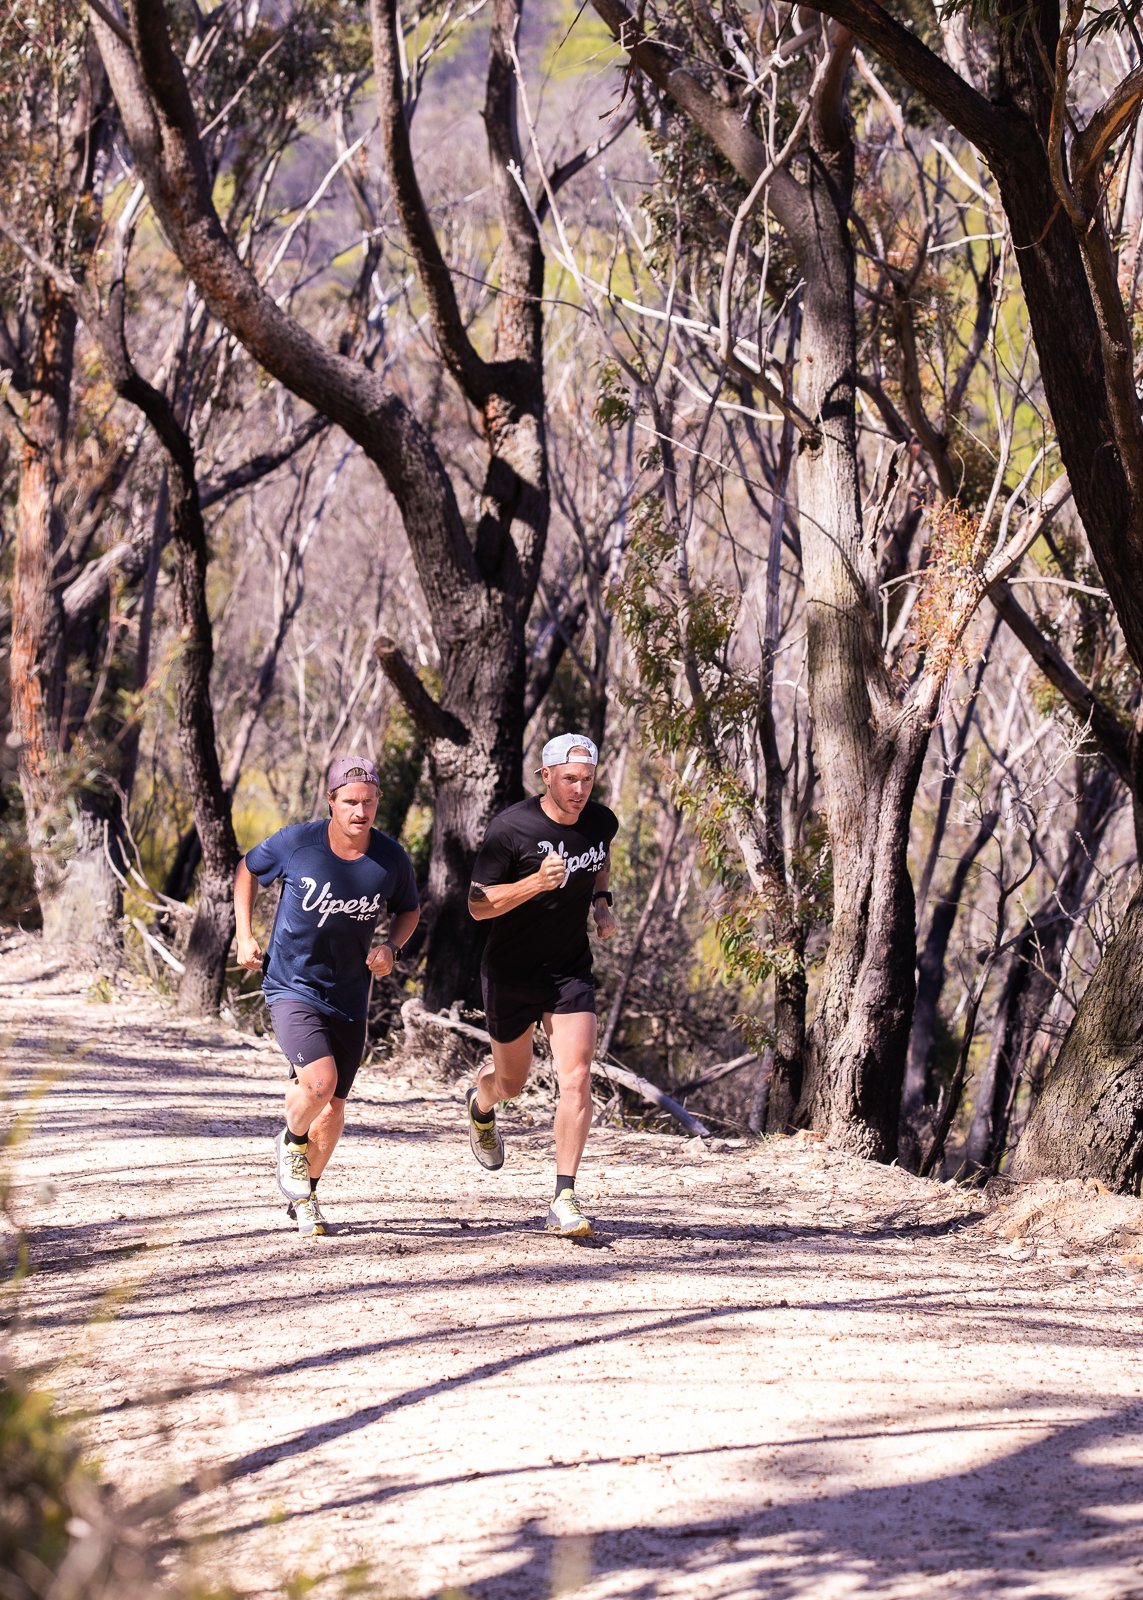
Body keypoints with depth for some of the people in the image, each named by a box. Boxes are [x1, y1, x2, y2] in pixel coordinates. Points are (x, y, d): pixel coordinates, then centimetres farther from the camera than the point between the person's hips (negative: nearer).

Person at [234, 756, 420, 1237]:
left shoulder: (391, 859, -9)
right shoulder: (296, 843, -15)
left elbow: (408, 910, 11)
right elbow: (248, 870, 5)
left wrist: (391, 948, -8)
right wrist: (244, 937, -1)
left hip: (349, 998, 3)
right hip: (291, 987, -3)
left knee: (332, 1111, 9)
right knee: (319, 1081, -25)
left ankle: (303, 1195, 33)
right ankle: (291, 1143, 8)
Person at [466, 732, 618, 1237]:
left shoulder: (601, 821, -6)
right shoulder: (511, 828, -20)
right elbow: (477, 905, -18)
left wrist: (600, 903, 2)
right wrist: (536, 882, -32)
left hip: (570, 972, 2)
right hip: (510, 973, -2)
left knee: (576, 1079, -14)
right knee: (512, 1081, 16)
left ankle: (564, 1200, -11)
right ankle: (481, 1104, 54)